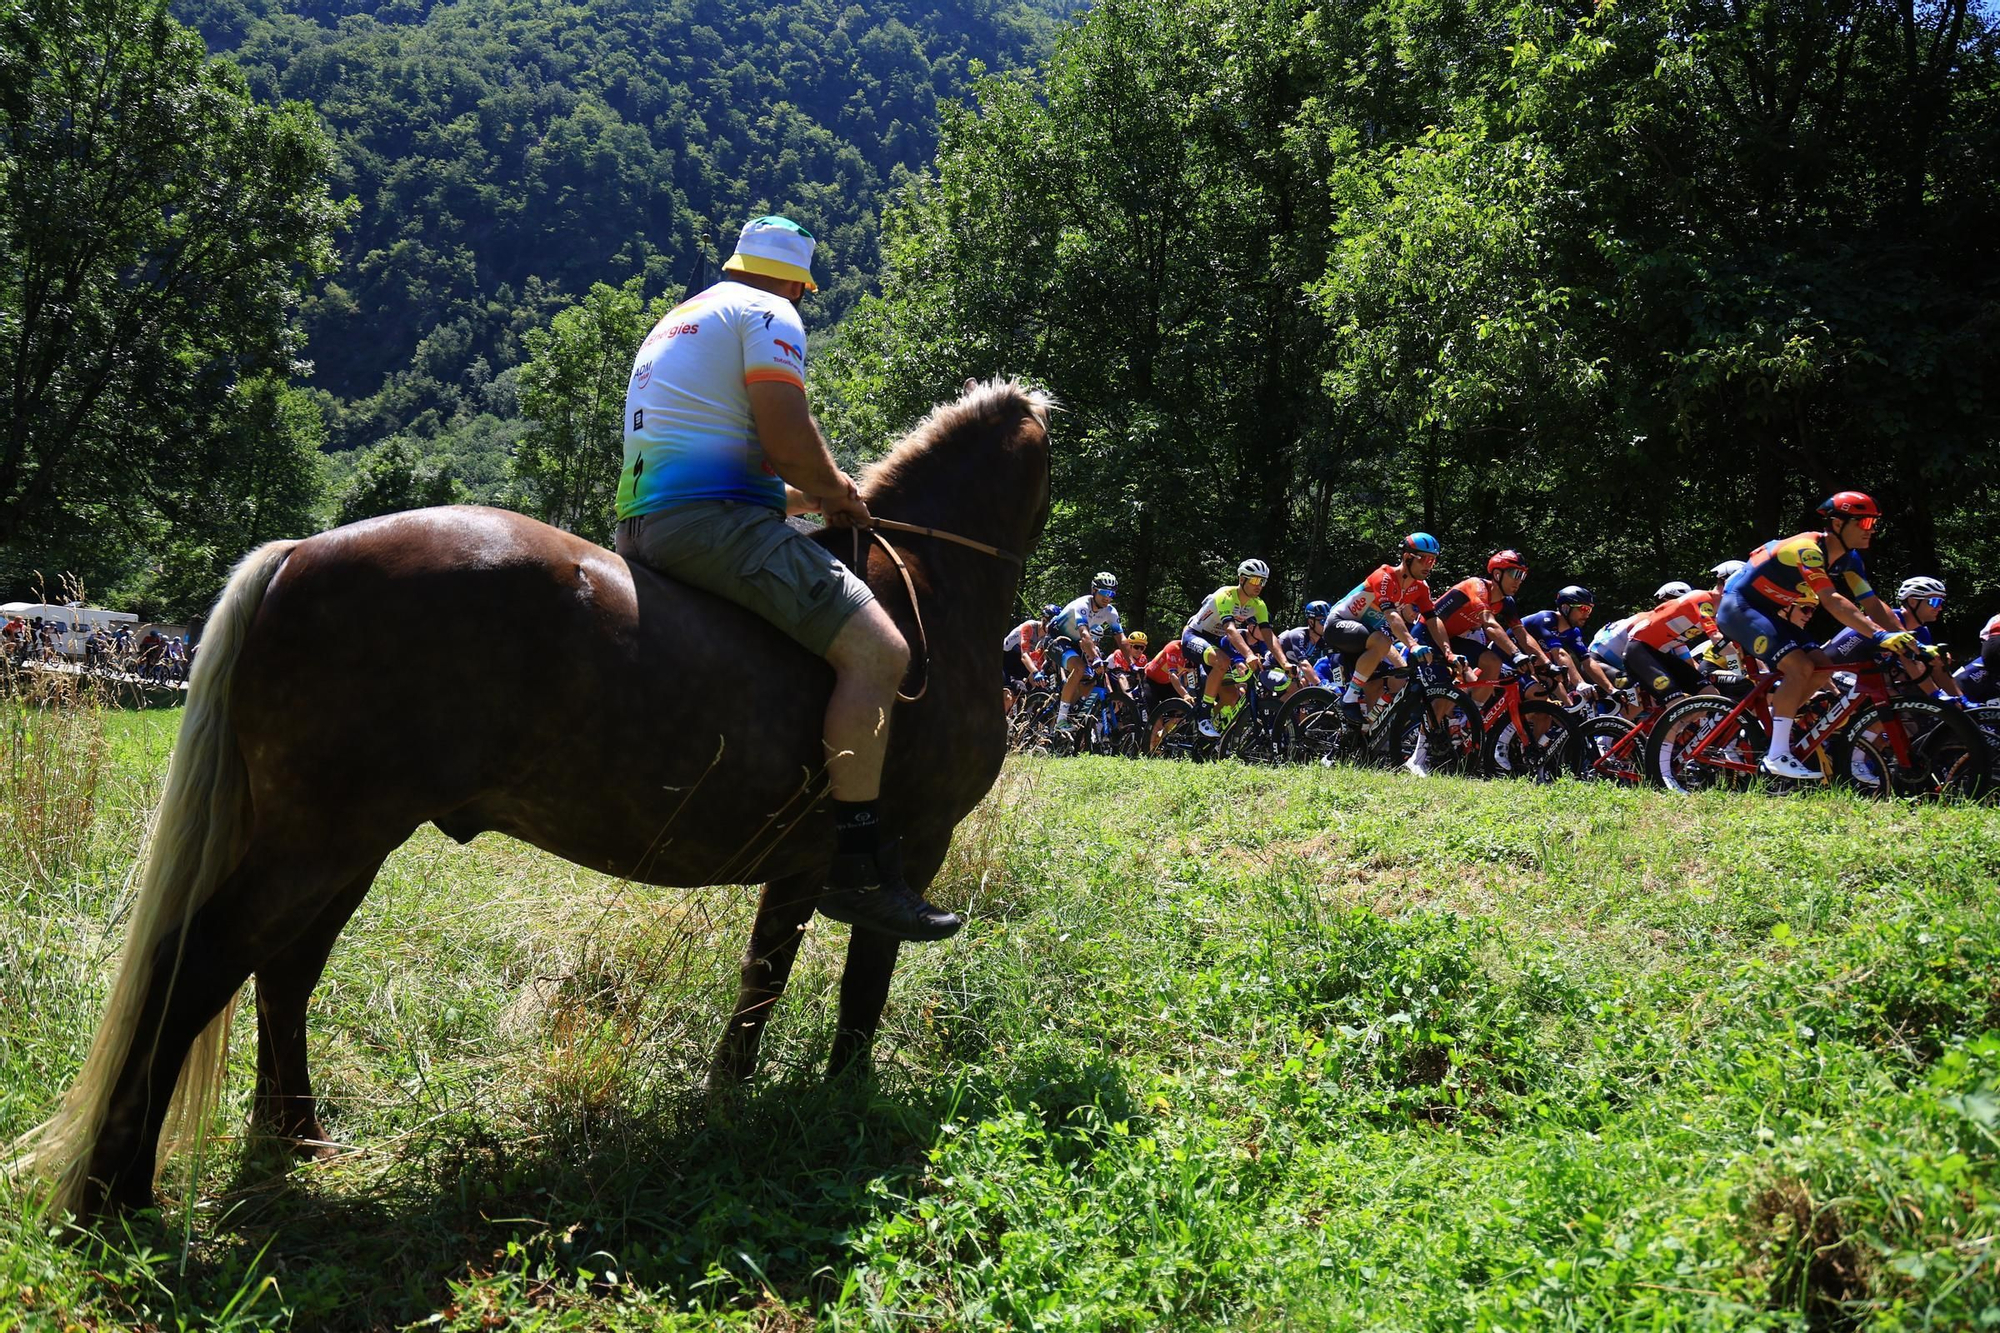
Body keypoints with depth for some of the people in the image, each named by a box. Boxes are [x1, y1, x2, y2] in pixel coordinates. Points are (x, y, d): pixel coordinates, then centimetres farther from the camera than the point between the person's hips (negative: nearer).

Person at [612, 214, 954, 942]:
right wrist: (838, 492, 4)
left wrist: (805, 495, 30)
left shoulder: (677, 322, 29)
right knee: (876, 649, -18)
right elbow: (787, 437, -14)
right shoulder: (769, 315, 0)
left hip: (641, 524, 10)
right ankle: (856, 865, -25)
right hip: (714, 519, -10)